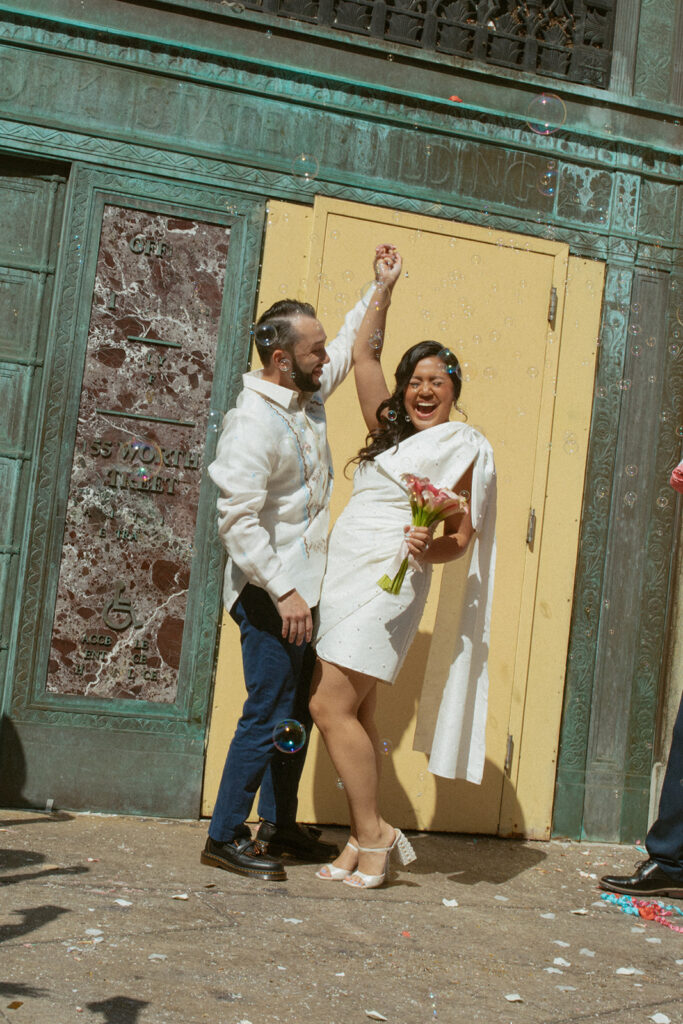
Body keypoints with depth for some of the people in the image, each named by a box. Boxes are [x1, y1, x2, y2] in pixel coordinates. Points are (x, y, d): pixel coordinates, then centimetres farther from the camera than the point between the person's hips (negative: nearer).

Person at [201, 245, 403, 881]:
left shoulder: (309, 395, 9)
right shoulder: (253, 423, -18)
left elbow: (354, 346, 27)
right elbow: (238, 520, -23)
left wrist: (382, 288, 18)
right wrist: (283, 592, -24)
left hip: (302, 588, 9)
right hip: (270, 593, -9)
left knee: (297, 712, 15)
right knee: (269, 715, -6)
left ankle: (279, 826, 27)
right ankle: (225, 837, 5)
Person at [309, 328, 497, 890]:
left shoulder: (463, 447, -1)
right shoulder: (391, 427, 18)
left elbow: (462, 538, -4)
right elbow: (364, 353, 23)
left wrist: (427, 548, -24)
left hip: (387, 582, -7)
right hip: (347, 578, 7)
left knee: (332, 706, -13)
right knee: (355, 712, 5)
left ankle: (374, 832, -4)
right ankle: (362, 842, 10)